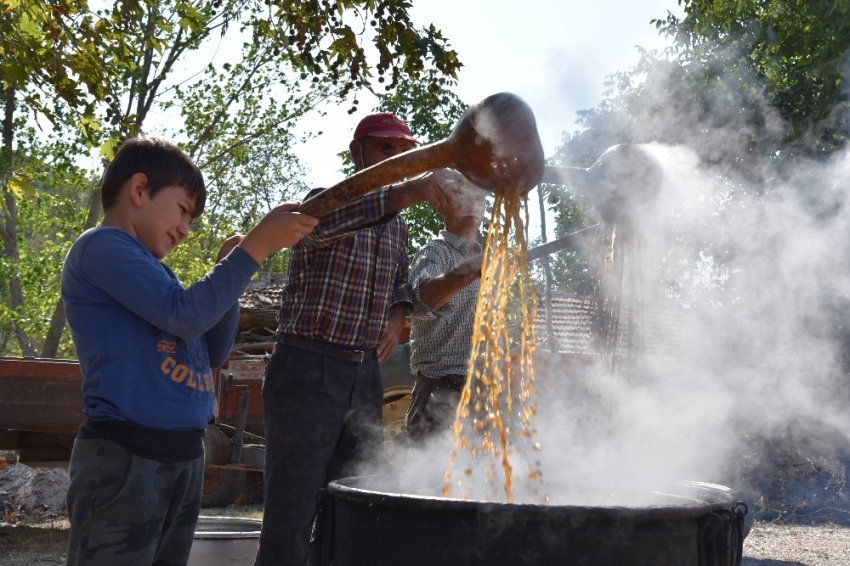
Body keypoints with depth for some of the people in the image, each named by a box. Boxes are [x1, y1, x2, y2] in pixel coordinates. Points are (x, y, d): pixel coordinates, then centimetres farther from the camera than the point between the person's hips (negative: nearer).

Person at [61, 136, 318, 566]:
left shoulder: (155, 271, 19)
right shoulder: (100, 247, -8)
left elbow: (213, 352, 19)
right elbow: (185, 315, -18)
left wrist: (229, 272, 8)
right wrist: (256, 246, -13)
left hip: (184, 458, 9)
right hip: (125, 460, -9)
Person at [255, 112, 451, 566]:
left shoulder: (397, 227, 15)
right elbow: (317, 223, -31)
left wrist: (397, 311, 7)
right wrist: (402, 194, -48)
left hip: (365, 376, 7)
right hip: (307, 371, -6)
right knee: (291, 517, -9)